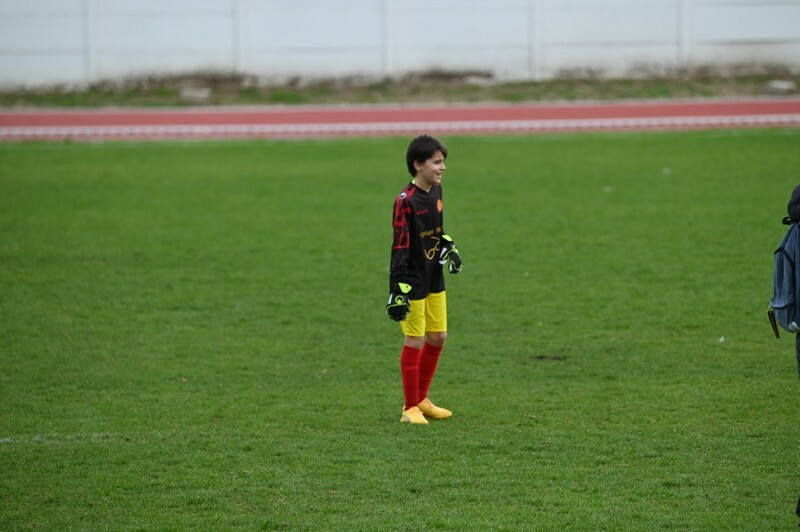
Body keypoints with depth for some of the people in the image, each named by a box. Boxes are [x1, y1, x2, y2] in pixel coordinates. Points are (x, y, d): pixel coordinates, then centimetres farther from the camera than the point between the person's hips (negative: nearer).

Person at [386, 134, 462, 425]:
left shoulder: (436, 191, 6)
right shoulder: (406, 201, -19)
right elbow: (400, 246, -22)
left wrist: (449, 248, 5)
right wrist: (398, 290, -25)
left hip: (435, 279, 8)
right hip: (413, 282, -8)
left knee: (438, 337, 13)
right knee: (414, 342, -3)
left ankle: (421, 399, 28)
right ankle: (411, 408, 7)